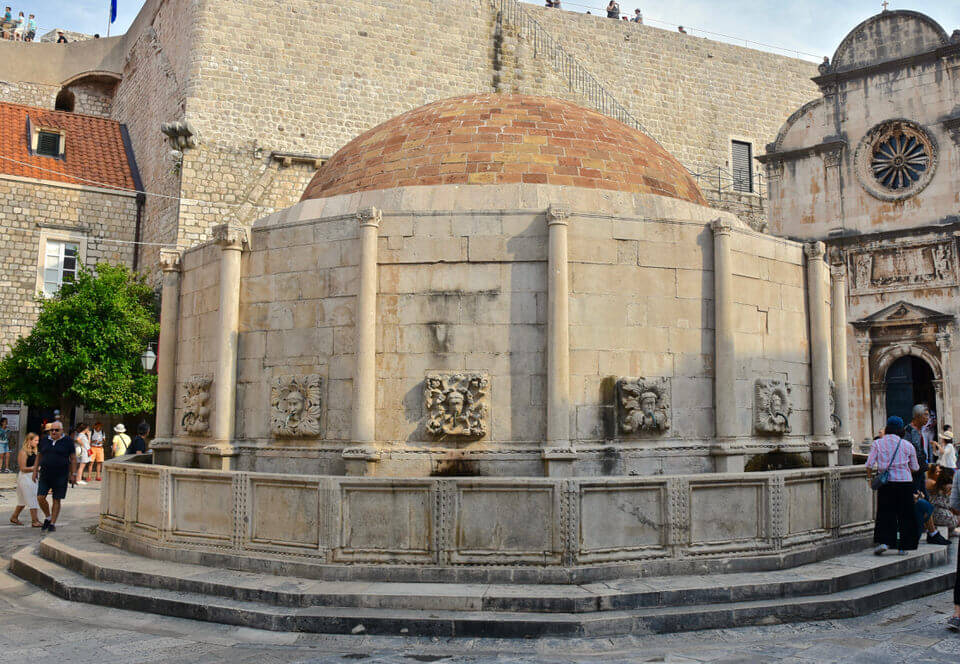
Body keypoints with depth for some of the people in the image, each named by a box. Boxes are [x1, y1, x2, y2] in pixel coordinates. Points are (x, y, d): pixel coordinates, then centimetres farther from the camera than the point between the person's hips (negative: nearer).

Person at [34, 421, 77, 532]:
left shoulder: (67, 441, -3)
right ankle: (48, 518, 17)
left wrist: (73, 474, -5)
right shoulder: (44, 441, 7)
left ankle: (52, 523, 12)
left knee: (56, 500, 2)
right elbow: (39, 457, 16)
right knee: (40, 497, -5)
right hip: (45, 475, 3)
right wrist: (35, 471, 11)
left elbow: (73, 459, -2)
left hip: (60, 476, -3)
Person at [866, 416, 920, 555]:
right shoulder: (907, 445, 1)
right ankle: (903, 546, 12)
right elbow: (915, 468, 9)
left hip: (886, 483, 0)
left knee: (885, 513, 6)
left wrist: (871, 474, 13)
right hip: (904, 482, 0)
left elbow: (869, 465, -6)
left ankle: (883, 541, -9)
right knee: (905, 514, 10)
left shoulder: (877, 443, -2)